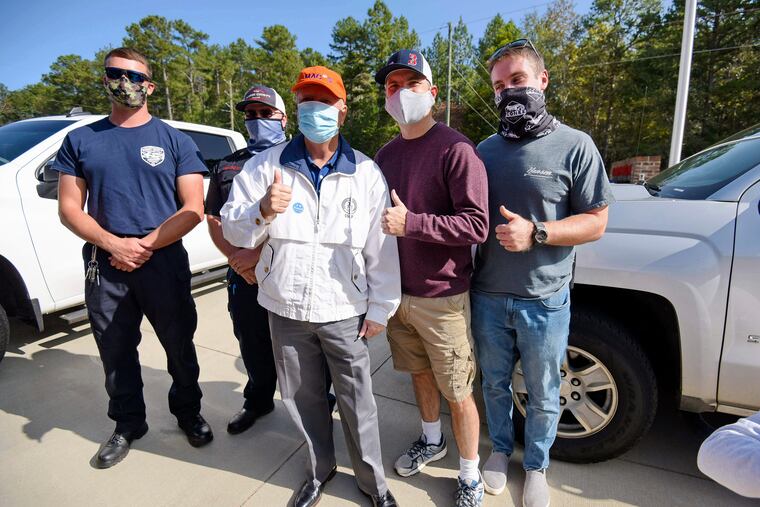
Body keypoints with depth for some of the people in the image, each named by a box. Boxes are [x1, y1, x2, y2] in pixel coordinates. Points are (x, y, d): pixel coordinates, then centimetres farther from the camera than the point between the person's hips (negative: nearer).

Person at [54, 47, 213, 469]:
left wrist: (146, 245, -15)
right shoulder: (80, 140, 8)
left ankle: (189, 412, 32)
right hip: (104, 267, 2)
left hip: (165, 264, -2)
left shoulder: (176, 141, 2)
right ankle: (127, 425, 34)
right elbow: (69, 208, 4)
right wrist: (115, 244, -13)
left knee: (180, 347, 10)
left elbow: (193, 209, -5)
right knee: (116, 353, 14)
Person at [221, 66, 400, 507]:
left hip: (345, 312, -1)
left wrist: (380, 307, -3)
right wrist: (262, 210, -23)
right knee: (303, 399, 19)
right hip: (286, 309, 2)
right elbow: (233, 230, -2)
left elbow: (382, 248, -3)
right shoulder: (265, 166, -1)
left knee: (358, 402, 11)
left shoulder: (367, 173, -3)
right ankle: (320, 469, 46)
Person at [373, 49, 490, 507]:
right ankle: (431, 440, 47)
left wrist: (411, 223, -26)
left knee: (458, 392, 8)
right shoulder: (386, 154, 9)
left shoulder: (455, 149, -13)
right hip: (397, 292, 6)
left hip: (442, 297, -6)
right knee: (420, 373, 23)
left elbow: (476, 225, -20)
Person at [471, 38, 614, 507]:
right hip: (488, 296, 3)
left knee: (543, 396, 16)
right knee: (495, 384, 20)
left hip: (544, 301, -2)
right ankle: (501, 449, 45)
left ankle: (536, 467, 41)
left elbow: (595, 222, -7)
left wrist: (536, 232, -21)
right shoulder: (486, 150, 6)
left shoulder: (575, 146, -6)